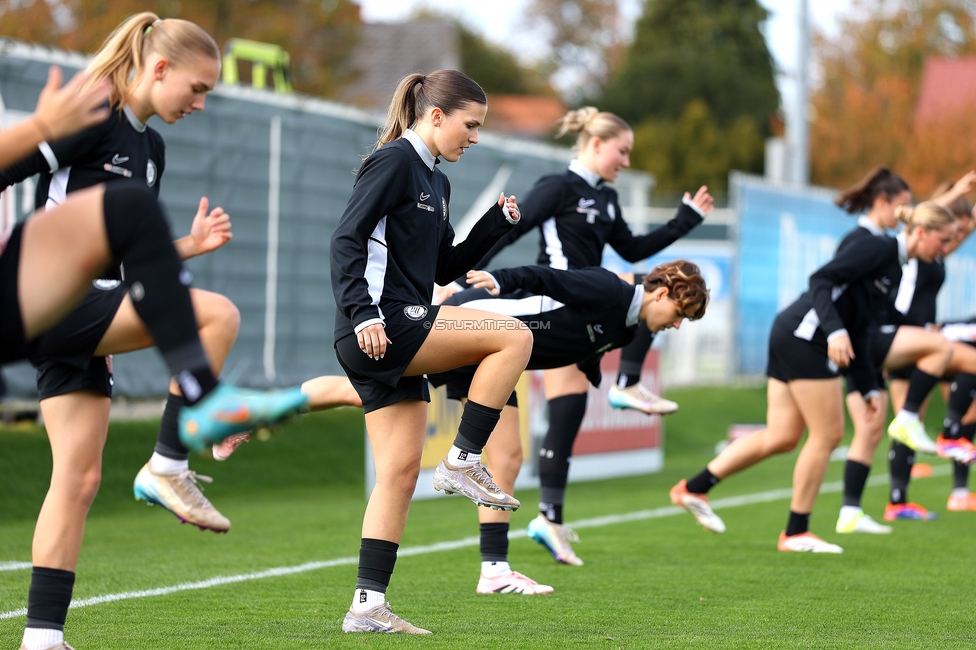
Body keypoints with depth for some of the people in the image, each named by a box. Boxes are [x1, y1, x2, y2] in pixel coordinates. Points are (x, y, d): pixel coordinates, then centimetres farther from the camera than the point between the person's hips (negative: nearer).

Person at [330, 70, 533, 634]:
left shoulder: (436, 182, 21)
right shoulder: (393, 161, -8)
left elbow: (445, 269, 24)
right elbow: (347, 239, -16)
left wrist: (498, 222, 13)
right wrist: (362, 313, -26)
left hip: (398, 341, 9)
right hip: (376, 330, -9)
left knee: (401, 472, 5)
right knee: (514, 336, -13)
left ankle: (369, 606, 4)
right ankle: (463, 462, -8)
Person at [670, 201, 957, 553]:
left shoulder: (894, 268, 19)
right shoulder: (876, 248, -10)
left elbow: (859, 329, 22)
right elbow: (822, 279, -20)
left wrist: (868, 388, 18)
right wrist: (836, 331, -31)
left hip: (791, 338, 10)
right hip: (805, 336, -10)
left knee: (781, 437, 9)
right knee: (828, 433, -4)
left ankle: (694, 487, 13)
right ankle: (795, 532, 5)